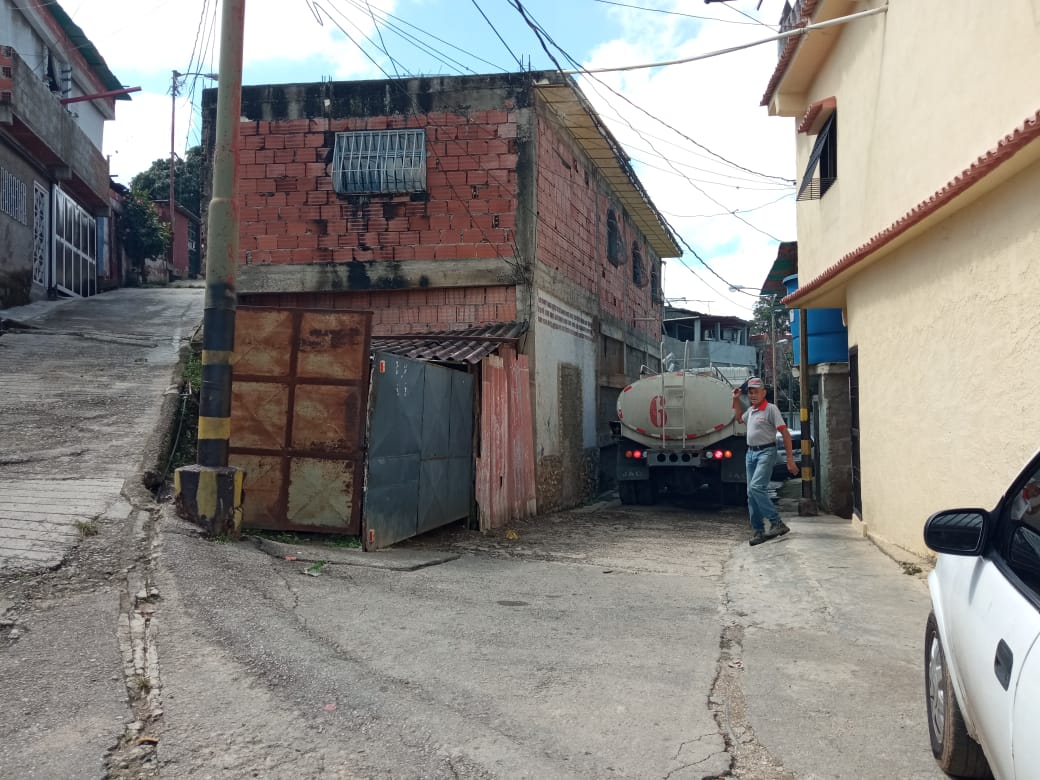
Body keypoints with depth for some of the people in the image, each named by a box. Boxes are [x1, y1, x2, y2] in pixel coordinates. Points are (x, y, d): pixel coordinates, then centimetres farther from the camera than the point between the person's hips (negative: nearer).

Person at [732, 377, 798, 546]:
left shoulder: (771, 409, -9)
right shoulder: (750, 410, 14)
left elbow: (785, 433, -12)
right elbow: (740, 418, 38)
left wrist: (790, 459, -16)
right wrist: (736, 400, 26)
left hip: (766, 452, -8)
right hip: (750, 452, 8)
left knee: (756, 487, -22)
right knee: (751, 493, 5)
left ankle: (777, 523, -14)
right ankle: (758, 530, 12)